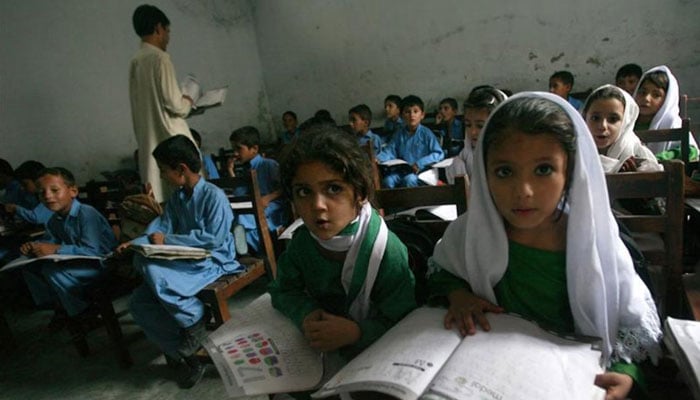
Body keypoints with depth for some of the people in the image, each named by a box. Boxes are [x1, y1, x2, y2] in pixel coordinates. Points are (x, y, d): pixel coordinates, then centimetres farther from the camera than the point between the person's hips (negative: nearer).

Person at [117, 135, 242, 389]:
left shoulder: (214, 196, -16)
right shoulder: (176, 197, 11)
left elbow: (214, 239, -22)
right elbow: (162, 226, 11)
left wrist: (168, 241, -17)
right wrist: (135, 243, -7)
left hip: (213, 261, -8)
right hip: (186, 261, 9)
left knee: (153, 270, -31)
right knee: (139, 302, -7)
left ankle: (196, 321, -9)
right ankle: (182, 353, 1)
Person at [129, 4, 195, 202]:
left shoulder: (136, 61, 12)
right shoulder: (160, 58, -11)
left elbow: (153, 103, 16)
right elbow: (174, 104, -17)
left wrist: (181, 101, 17)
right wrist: (188, 102, 3)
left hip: (149, 140, 8)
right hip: (171, 139, -8)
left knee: (159, 197, 10)